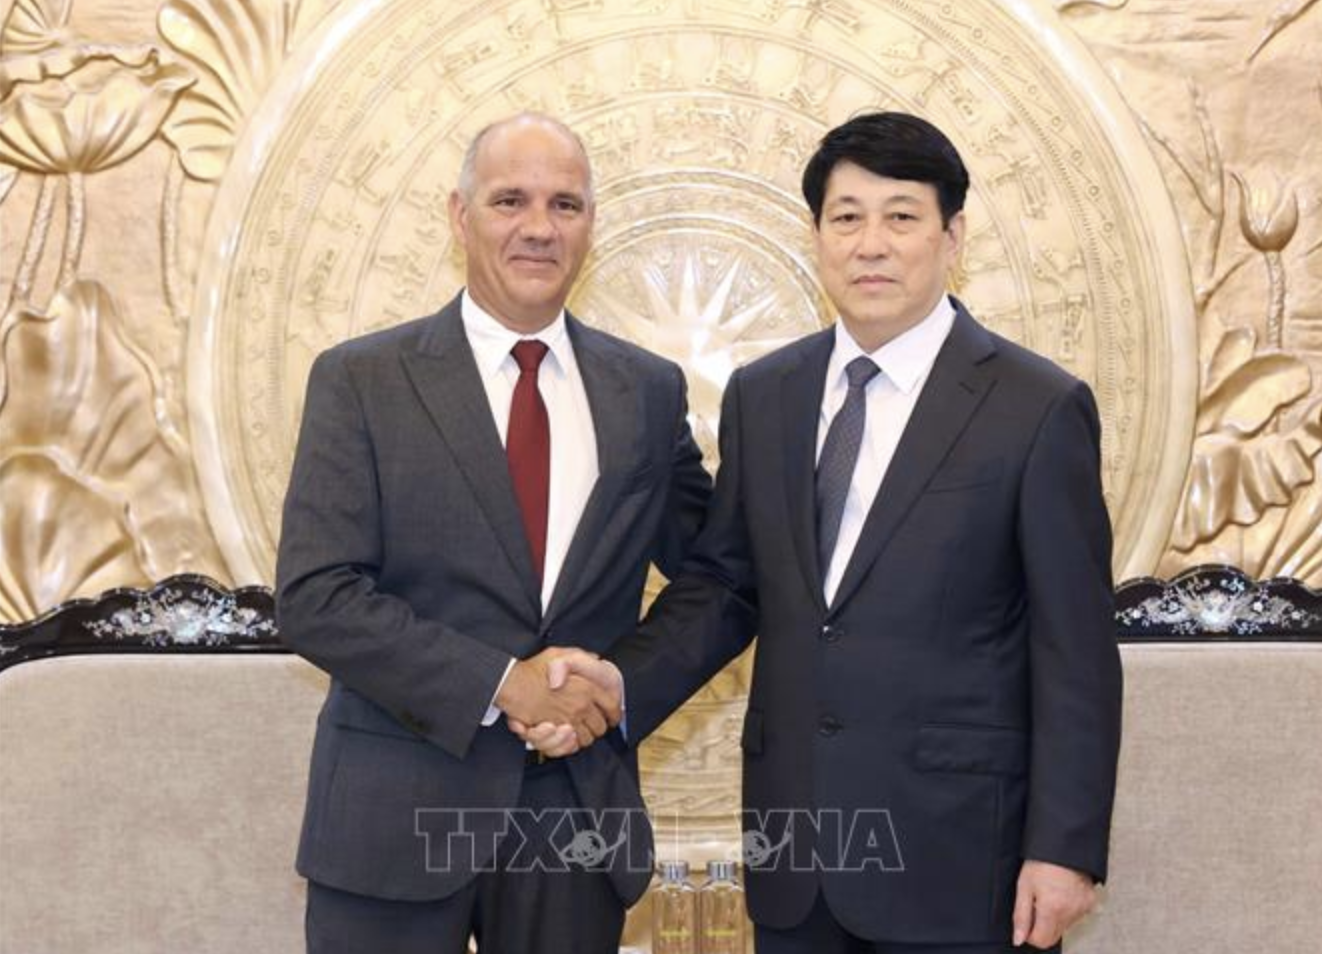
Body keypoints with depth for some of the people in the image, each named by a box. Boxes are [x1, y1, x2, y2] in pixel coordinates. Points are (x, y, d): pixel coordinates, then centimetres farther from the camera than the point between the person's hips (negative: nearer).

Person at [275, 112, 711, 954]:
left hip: (581, 809, 3)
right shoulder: (362, 380, -4)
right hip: (399, 811, -2)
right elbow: (314, 598, -10)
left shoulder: (649, 390, 5)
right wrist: (502, 684, -16)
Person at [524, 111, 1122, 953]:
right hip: (792, 847, 4)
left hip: (954, 852, -4)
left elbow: (1075, 651, -8)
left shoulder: (1039, 409, -7)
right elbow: (724, 583, 10)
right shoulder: (761, 396, 6)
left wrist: (1066, 848, -10)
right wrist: (625, 682, -8)